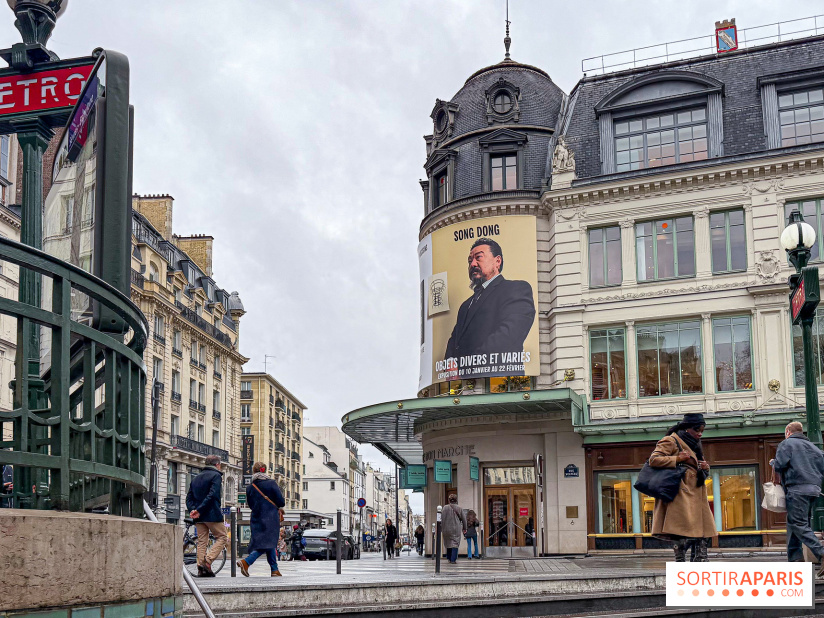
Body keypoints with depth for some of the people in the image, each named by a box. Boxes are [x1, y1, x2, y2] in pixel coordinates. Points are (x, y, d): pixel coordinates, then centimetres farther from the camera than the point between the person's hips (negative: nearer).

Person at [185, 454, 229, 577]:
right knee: (222, 538, 3)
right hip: (212, 514, -7)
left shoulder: (196, 478, 19)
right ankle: (208, 560, -13)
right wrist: (199, 510, -18)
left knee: (201, 541, 9)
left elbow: (189, 498, 11)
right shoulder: (216, 476, -4)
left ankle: (201, 569, 1)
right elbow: (212, 495, -18)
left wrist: (193, 510, -4)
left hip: (199, 516, 7)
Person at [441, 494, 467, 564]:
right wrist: (464, 529, 18)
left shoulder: (445, 508, -5)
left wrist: (441, 529, 1)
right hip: (456, 529, 0)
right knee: (455, 544, 2)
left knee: (448, 544, 15)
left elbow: (442, 519, -6)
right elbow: (463, 519, 6)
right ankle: (453, 560, -6)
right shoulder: (459, 508, -1)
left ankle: (449, 558, 22)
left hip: (447, 529, 1)